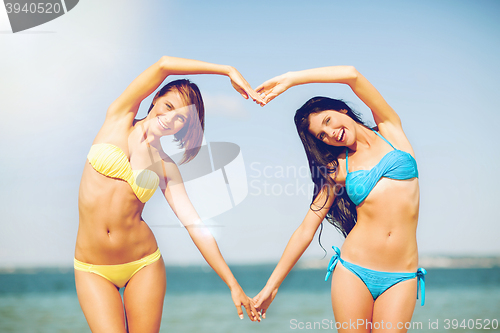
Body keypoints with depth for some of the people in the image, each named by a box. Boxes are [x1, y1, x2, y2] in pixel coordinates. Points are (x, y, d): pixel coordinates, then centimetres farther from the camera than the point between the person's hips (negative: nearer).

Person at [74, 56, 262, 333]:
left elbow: (196, 227, 0)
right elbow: (164, 64, -9)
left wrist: (234, 286, -4)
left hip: (143, 267, 2)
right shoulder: (119, 118, 1)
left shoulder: (166, 168, 4)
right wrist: (228, 70, -9)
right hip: (94, 270, -2)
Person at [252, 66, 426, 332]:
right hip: (353, 270, 1)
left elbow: (351, 74, -6)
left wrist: (290, 79, -3)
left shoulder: (390, 130, 7)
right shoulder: (338, 169, 9)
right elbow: (307, 228, 6)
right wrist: (272, 285, 4)